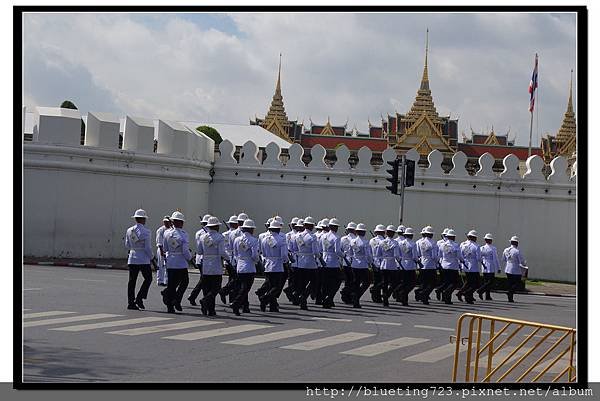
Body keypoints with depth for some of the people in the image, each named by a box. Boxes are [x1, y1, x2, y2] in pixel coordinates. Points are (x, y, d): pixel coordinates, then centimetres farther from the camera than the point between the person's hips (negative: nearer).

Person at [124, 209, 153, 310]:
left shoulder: (129, 230, 4)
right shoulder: (145, 232, -12)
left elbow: (127, 246, 9)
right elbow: (148, 247, -12)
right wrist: (151, 257, 3)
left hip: (132, 259, 5)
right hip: (143, 259, -5)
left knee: (132, 280, 7)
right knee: (148, 278, 9)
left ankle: (131, 302, 5)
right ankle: (139, 298, -1)